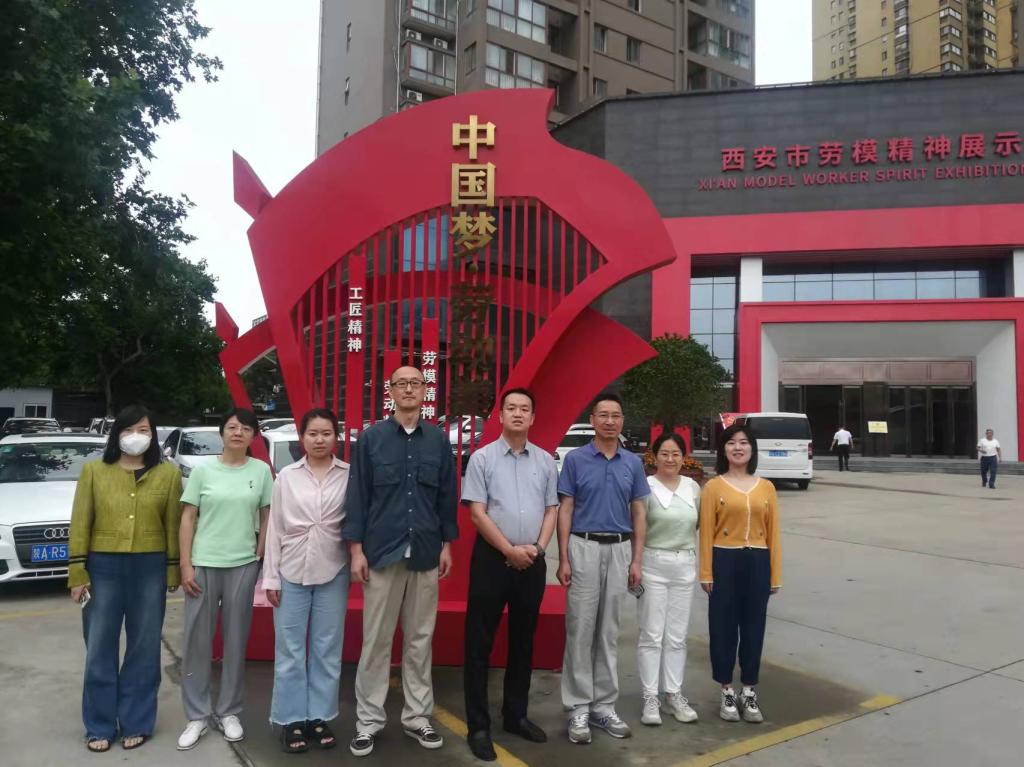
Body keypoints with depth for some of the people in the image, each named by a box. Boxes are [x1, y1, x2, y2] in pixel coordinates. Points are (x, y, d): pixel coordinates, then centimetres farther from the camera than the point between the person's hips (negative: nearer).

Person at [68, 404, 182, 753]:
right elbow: (80, 524, 1)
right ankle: (100, 726, 22)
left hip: (150, 568, 0)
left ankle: (136, 723, 23)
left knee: (144, 648, 9)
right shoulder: (93, 471, 1)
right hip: (103, 567, 0)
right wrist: (77, 573, -3)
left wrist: (174, 570, 0)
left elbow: (173, 525, 2)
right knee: (100, 650, 7)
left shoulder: (168, 473, 0)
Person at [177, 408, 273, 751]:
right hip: (203, 564, 0)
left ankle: (229, 712, 22)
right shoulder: (203, 470, 0)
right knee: (197, 640, 3)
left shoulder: (261, 471, 2)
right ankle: (197, 716, 16)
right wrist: (185, 565, -5)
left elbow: (266, 518, 7)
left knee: (236, 641, 8)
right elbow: (188, 519, 1)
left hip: (243, 565, 1)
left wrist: (260, 559, 1)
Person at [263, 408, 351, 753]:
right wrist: (270, 576, 1)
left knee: (327, 649, 9)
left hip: (333, 572, 0)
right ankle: (292, 720, 19)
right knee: (289, 649, 7)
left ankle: (320, 718, 22)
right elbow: (275, 527, 2)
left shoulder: (349, 475, -2)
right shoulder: (286, 476, 1)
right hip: (292, 572, 0)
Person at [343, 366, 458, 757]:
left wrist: (447, 544, 6)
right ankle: (369, 720, 18)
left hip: (426, 553, 2)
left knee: (420, 639, 11)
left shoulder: (439, 440, 6)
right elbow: (357, 495, -1)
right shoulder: (370, 438, 0)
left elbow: (448, 496, 9)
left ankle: (417, 717, 24)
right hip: (382, 551, -2)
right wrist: (356, 548, -5)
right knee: (376, 641, 5)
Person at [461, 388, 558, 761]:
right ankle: (478, 726, 13)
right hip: (492, 558, -4)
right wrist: (510, 551, -12)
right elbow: (477, 513, -9)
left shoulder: (545, 461, 6)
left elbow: (551, 509, 9)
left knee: (523, 642, 14)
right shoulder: (482, 458, -5)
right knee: (480, 643, 2)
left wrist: (537, 548, -5)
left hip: (532, 561, 4)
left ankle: (516, 715, 29)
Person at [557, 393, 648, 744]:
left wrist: (637, 560, 3)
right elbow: (565, 510, -3)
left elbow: (638, 513, 9)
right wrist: (564, 559, -8)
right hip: (584, 548, -3)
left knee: (609, 631, 11)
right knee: (580, 630, 0)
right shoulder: (575, 459, -2)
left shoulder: (633, 463, 6)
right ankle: (579, 707, 10)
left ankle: (604, 705, 21)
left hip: (619, 549, 3)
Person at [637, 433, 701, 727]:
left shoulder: (693, 487, 6)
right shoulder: (646, 486, -8)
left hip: (685, 565, 4)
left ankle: (673, 694, 22)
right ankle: (650, 697, 10)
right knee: (652, 634, 0)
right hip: (653, 564, -4)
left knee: (677, 635, 11)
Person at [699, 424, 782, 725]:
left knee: (754, 628, 11)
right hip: (725, 561, -2)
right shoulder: (714, 486, -3)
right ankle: (727, 693, 21)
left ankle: (749, 692, 25)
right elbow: (706, 532, -5)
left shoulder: (766, 487, 5)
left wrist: (775, 574, 4)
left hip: (757, 562, 3)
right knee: (723, 627, 6)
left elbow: (773, 533, 6)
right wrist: (706, 573, -8)